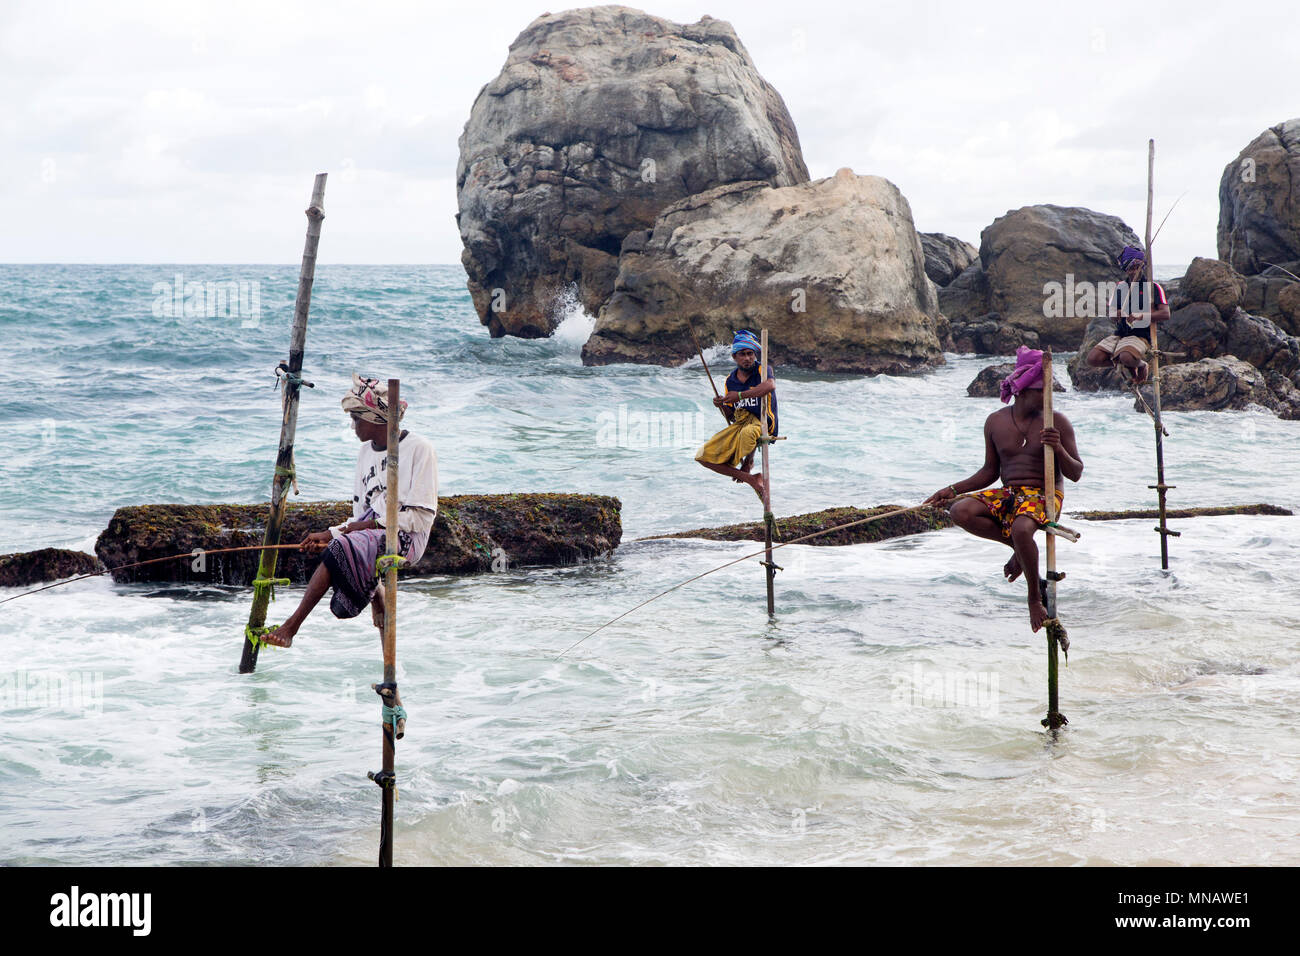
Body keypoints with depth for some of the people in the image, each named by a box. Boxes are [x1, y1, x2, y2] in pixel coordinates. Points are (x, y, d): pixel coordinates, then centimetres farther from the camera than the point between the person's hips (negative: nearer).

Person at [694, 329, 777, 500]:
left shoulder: (763, 370, -3)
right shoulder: (730, 380, 12)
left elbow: (770, 385, -30)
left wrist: (740, 395, -32)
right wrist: (722, 406, -6)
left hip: (763, 424, -7)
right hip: (738, 425, 7)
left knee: (747, 433, -44)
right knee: (703, 455, -7)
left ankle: (748, 463, -9)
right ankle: (751, 479, -5)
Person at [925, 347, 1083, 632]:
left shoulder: (1057, 422, -4)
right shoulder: (995, 422, 6)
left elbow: (1075, 474, -3)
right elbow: (990, 471, 16)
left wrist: (1060, 450, -22)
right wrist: (953, 490, 6)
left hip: (1045, 495, -4)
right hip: (1008, 493, 4)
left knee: (1021, 528, -37)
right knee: (961, 512, -22)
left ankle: (1035, 596, -13)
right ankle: (1018, 547, -5)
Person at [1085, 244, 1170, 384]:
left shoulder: (1153, 287, -2)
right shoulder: (1121, 287, 14)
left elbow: (1165, 314, -11)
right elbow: (1111, 312, 17)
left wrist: (1141, 316, -23)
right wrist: (1117, 314, -9)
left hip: (1140, 336, -5)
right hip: (1119, 335, 6)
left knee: (1127, 357, -38)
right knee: (1093, 359, -16)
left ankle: (1141, 365, 1)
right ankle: (1128, 365, 9)